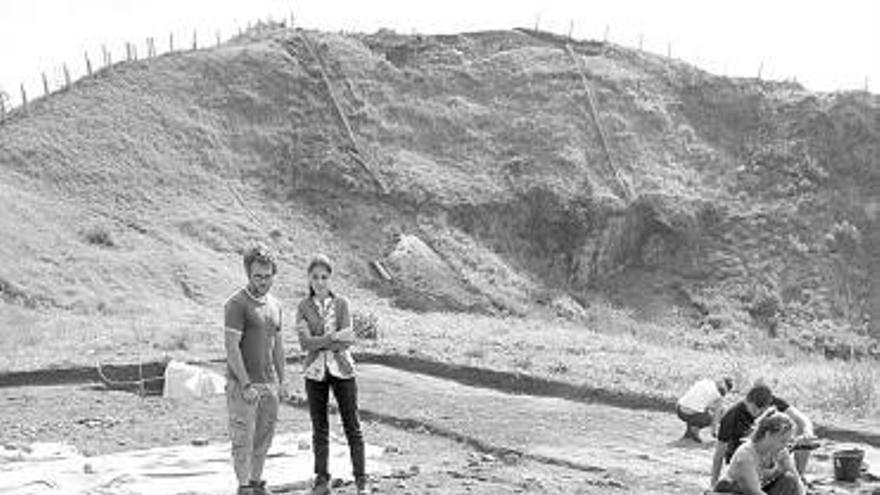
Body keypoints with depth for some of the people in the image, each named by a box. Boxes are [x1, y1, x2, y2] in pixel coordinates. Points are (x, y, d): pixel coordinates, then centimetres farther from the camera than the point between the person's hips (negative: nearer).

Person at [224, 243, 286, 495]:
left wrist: (281, 381, 14)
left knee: (264, 437, 10)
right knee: (244, 439, -2)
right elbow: (232, 347, -16)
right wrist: (246, 385, -19)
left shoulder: (274, 305, 11)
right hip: (242, 384, -7)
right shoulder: (236, 304, -12)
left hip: (269, 384, 7)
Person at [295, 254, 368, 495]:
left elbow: (347, 341, -9)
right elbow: (305, 343, -12)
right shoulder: (303, 307, 0)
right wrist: (336, 336, -19)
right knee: (319, 428, 7)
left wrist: (319, 341, -16)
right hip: (315, 371, 1)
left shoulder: (341, 304, 0)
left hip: (341, 369, -1)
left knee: (352, 426, 2)